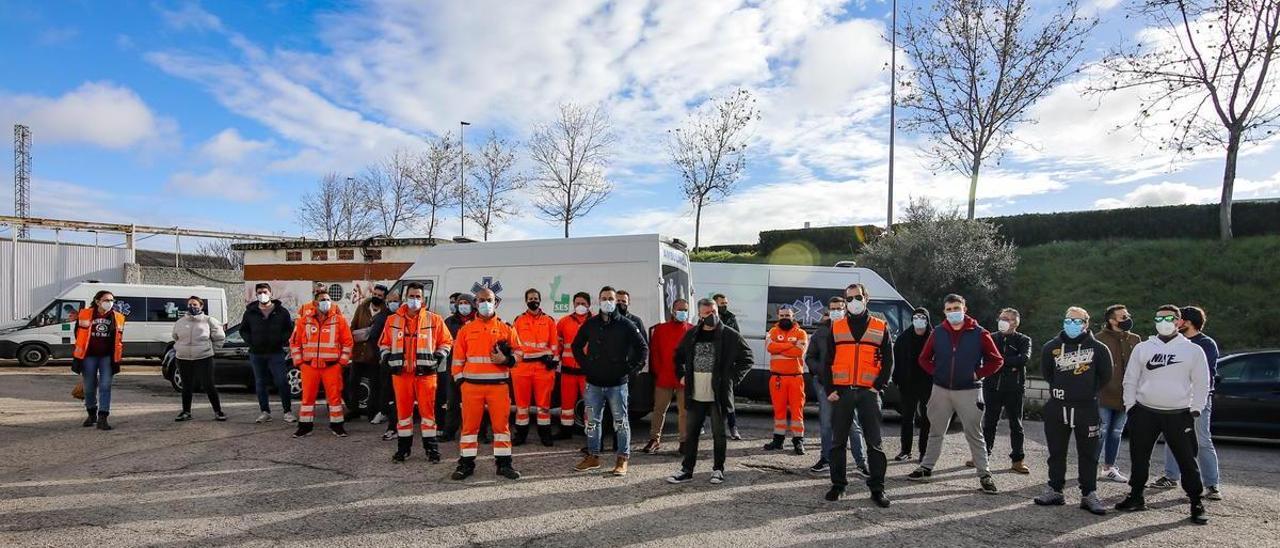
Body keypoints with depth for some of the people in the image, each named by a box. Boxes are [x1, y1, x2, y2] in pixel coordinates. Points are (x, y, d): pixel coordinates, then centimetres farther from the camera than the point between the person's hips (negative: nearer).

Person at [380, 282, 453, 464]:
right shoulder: (393, 320, 7)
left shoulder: (434, 320, 1)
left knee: (427, 409, 1)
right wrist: (388, 359, 2)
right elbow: (383, 343, 16)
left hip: (425, 373, -2)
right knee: (403, 410, 8)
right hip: (401, 373, 2)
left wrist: (437, 359, -3)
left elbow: (446, 342, 8)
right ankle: (403, 447, 20)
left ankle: (431, 448, 10)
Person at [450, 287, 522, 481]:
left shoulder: (506, 329, 6)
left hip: (498, 385, 0)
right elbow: (458, 357, 9)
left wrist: (506, 359, -10)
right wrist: (459, 379, 3)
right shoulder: (465, 330, 8)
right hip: (472, 385, 0)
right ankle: (466, 463, 15)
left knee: (502, 423, 3)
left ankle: (504, 463, 13)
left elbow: (518, 351, 9)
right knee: (470, 424, 5)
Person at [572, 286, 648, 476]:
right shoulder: (590, 324, 5)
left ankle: (622, 460, 11)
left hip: (617, 383, -3)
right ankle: (593, 457, 23)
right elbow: (576, 345, 18)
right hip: (594, 383, 3)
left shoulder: (626, 325, -4)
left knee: (621, 421, 3)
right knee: (592, 421, 10)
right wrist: (585, 365, 8)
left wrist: (632, 369, -4)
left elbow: (643, 348, 0)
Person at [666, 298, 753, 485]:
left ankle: (718, 470, 22)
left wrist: (732, 379, -5)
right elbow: (679, 356, 22)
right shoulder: (691, 335, 7)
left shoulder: (730, 336, -5)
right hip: (695, 395, 4)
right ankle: (686, 471, 19)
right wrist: (682, 375, 11)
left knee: (719, 434, 7)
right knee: (690, 434, 9)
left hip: (718, 395, -4)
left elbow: (747, 359, 1)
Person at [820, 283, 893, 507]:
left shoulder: (880, 327, 6)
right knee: (838, 441, 6)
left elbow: (888, 361, 6)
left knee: (874, 442, 1)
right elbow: (828, 361, 7)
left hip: (868, 392, -1)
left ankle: (877, 488, 10)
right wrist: (829, 390, -2)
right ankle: (838, 485, 17)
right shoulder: (836, 327, 8)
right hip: (841, 392, 1)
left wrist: (878, 387, -5)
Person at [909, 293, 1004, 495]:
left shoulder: (979, 334, -5)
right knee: (936, 431, 13)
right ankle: (926, 467, 23)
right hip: (941, 390, 3)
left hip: (969, 391, -3)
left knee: (974, 434, 2)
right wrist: (937, 373, 0)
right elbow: (924, 358, 12)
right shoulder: (938, 333, 2)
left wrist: (978, 374, -6)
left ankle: (984, 475, 11)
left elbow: (997, 360, 0)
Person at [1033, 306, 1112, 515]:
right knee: (1056, 452, 10)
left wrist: (1090, 391, 4)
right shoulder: (1051, 347, 3)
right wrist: (1059, 388, 10)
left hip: (1086, 408, -2)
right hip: (1057, 407, 2)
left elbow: (1105, 376, 6)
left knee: (1088, 454, 5)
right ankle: (1055, 491, 19)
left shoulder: (1098, 348, -3)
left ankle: (1089, 495, 14)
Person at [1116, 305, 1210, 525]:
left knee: (1187, 460, 0)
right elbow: (1130, 379, 10)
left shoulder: (1193, 350, 3)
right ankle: (1137, 496, 21)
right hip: (1145, 412, 2)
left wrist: (1195, 410, -2)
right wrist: (1130, 406, 3)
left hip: (1179, 414, -2)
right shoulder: (1142, 348, 6)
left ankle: (1197, 503, 12)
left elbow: (1201, 383, 5)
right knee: (1139, 457, 8)